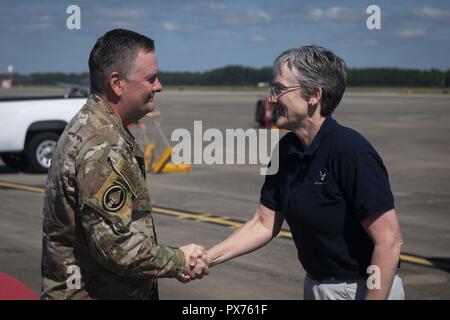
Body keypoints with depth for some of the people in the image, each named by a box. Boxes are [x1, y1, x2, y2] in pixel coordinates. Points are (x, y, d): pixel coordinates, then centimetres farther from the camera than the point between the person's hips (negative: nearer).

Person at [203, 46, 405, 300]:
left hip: (361, 289, -8)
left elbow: (390, 241, -25)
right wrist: (206, 259, -4)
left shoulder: (350, 151, -24)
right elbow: (264, 225, 7)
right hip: (315, 286, 8)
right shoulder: (286, 150, 0)